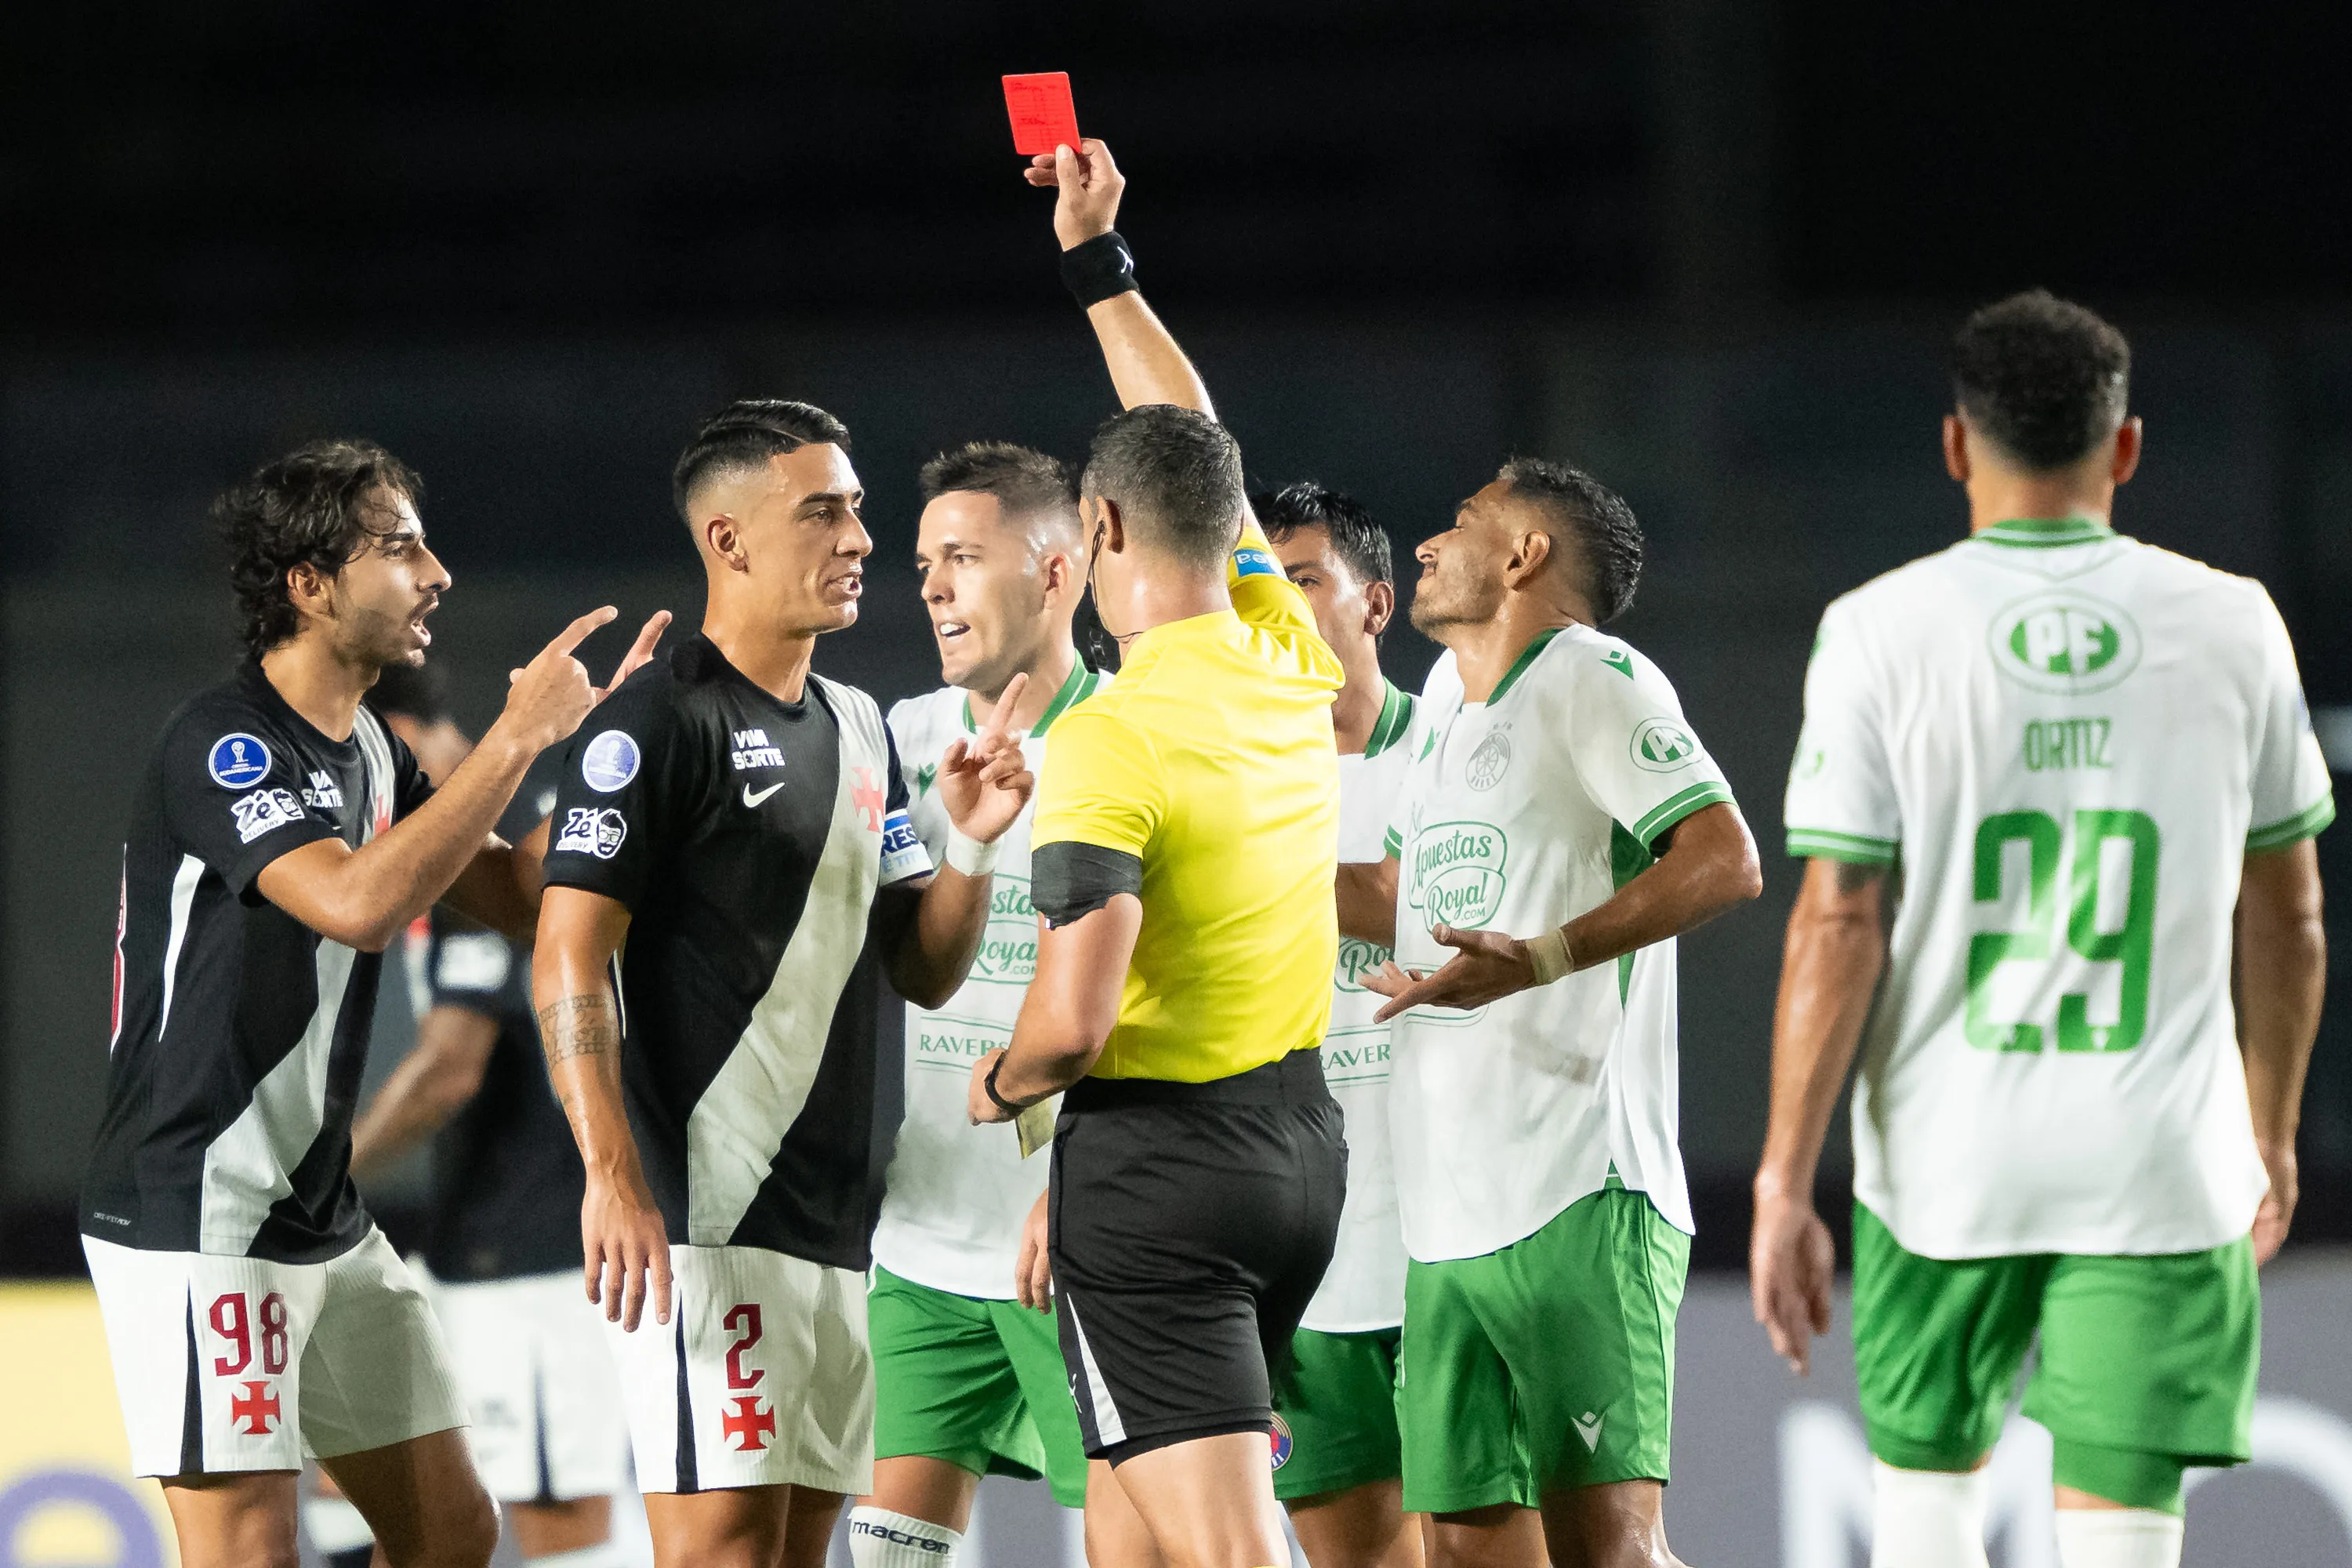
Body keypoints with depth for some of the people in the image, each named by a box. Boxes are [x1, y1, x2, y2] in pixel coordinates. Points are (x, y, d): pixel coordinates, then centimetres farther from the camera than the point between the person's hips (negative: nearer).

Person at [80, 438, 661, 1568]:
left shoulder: (369, 752, 12)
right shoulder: (221, 745, -17)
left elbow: (516, 895, 16)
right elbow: (359, 903, -32)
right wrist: (519, 735, -27)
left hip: (322, 1219, 10)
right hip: (195, 1221, -10)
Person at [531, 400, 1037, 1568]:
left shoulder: (857, 729, 17)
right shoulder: (659, 722, -8)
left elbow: (922, 971, 18)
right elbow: (569, 964, -14)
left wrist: (969, 844, -1)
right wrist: (613, 1176, -24)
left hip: (838, 1227, 8)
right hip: (702, 1221, -8)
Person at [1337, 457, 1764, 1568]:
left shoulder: (1593, 678, -4)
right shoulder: (1451, 696, 22)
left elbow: (1725, 862, -17)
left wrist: (1542, 959, -26)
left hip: (1577, 1199, -8)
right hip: (1443, 1221, 8)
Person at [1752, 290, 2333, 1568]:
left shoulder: (1882, 633, -4)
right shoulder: (2232, 628, 1)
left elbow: (1839, 924, -7)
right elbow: (2286, 919, 10)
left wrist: (1784, 1185, -3)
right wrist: (2272, 1139, 23)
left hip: (1943, 1162, 0)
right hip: (2160, 1172, 0)